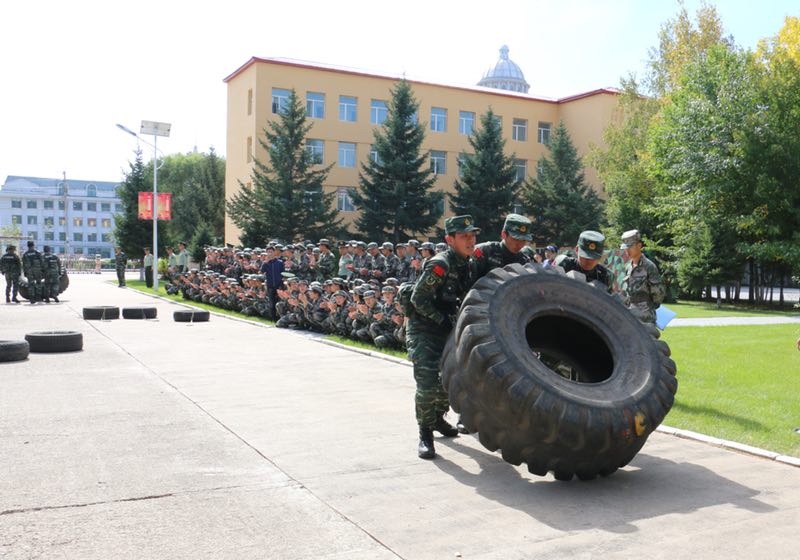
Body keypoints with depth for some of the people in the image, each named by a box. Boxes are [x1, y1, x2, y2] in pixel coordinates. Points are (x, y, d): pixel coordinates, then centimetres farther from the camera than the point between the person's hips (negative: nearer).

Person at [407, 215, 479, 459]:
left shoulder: (469, 265, 4)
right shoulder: (440, 265, -21)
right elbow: (418, 299, -20)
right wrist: (443, 320, -21)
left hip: (447, 329, 8)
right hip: (423, 330, -8)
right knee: (427, 381, -15)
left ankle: (438, 418, 38)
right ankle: (425, 435, -2)